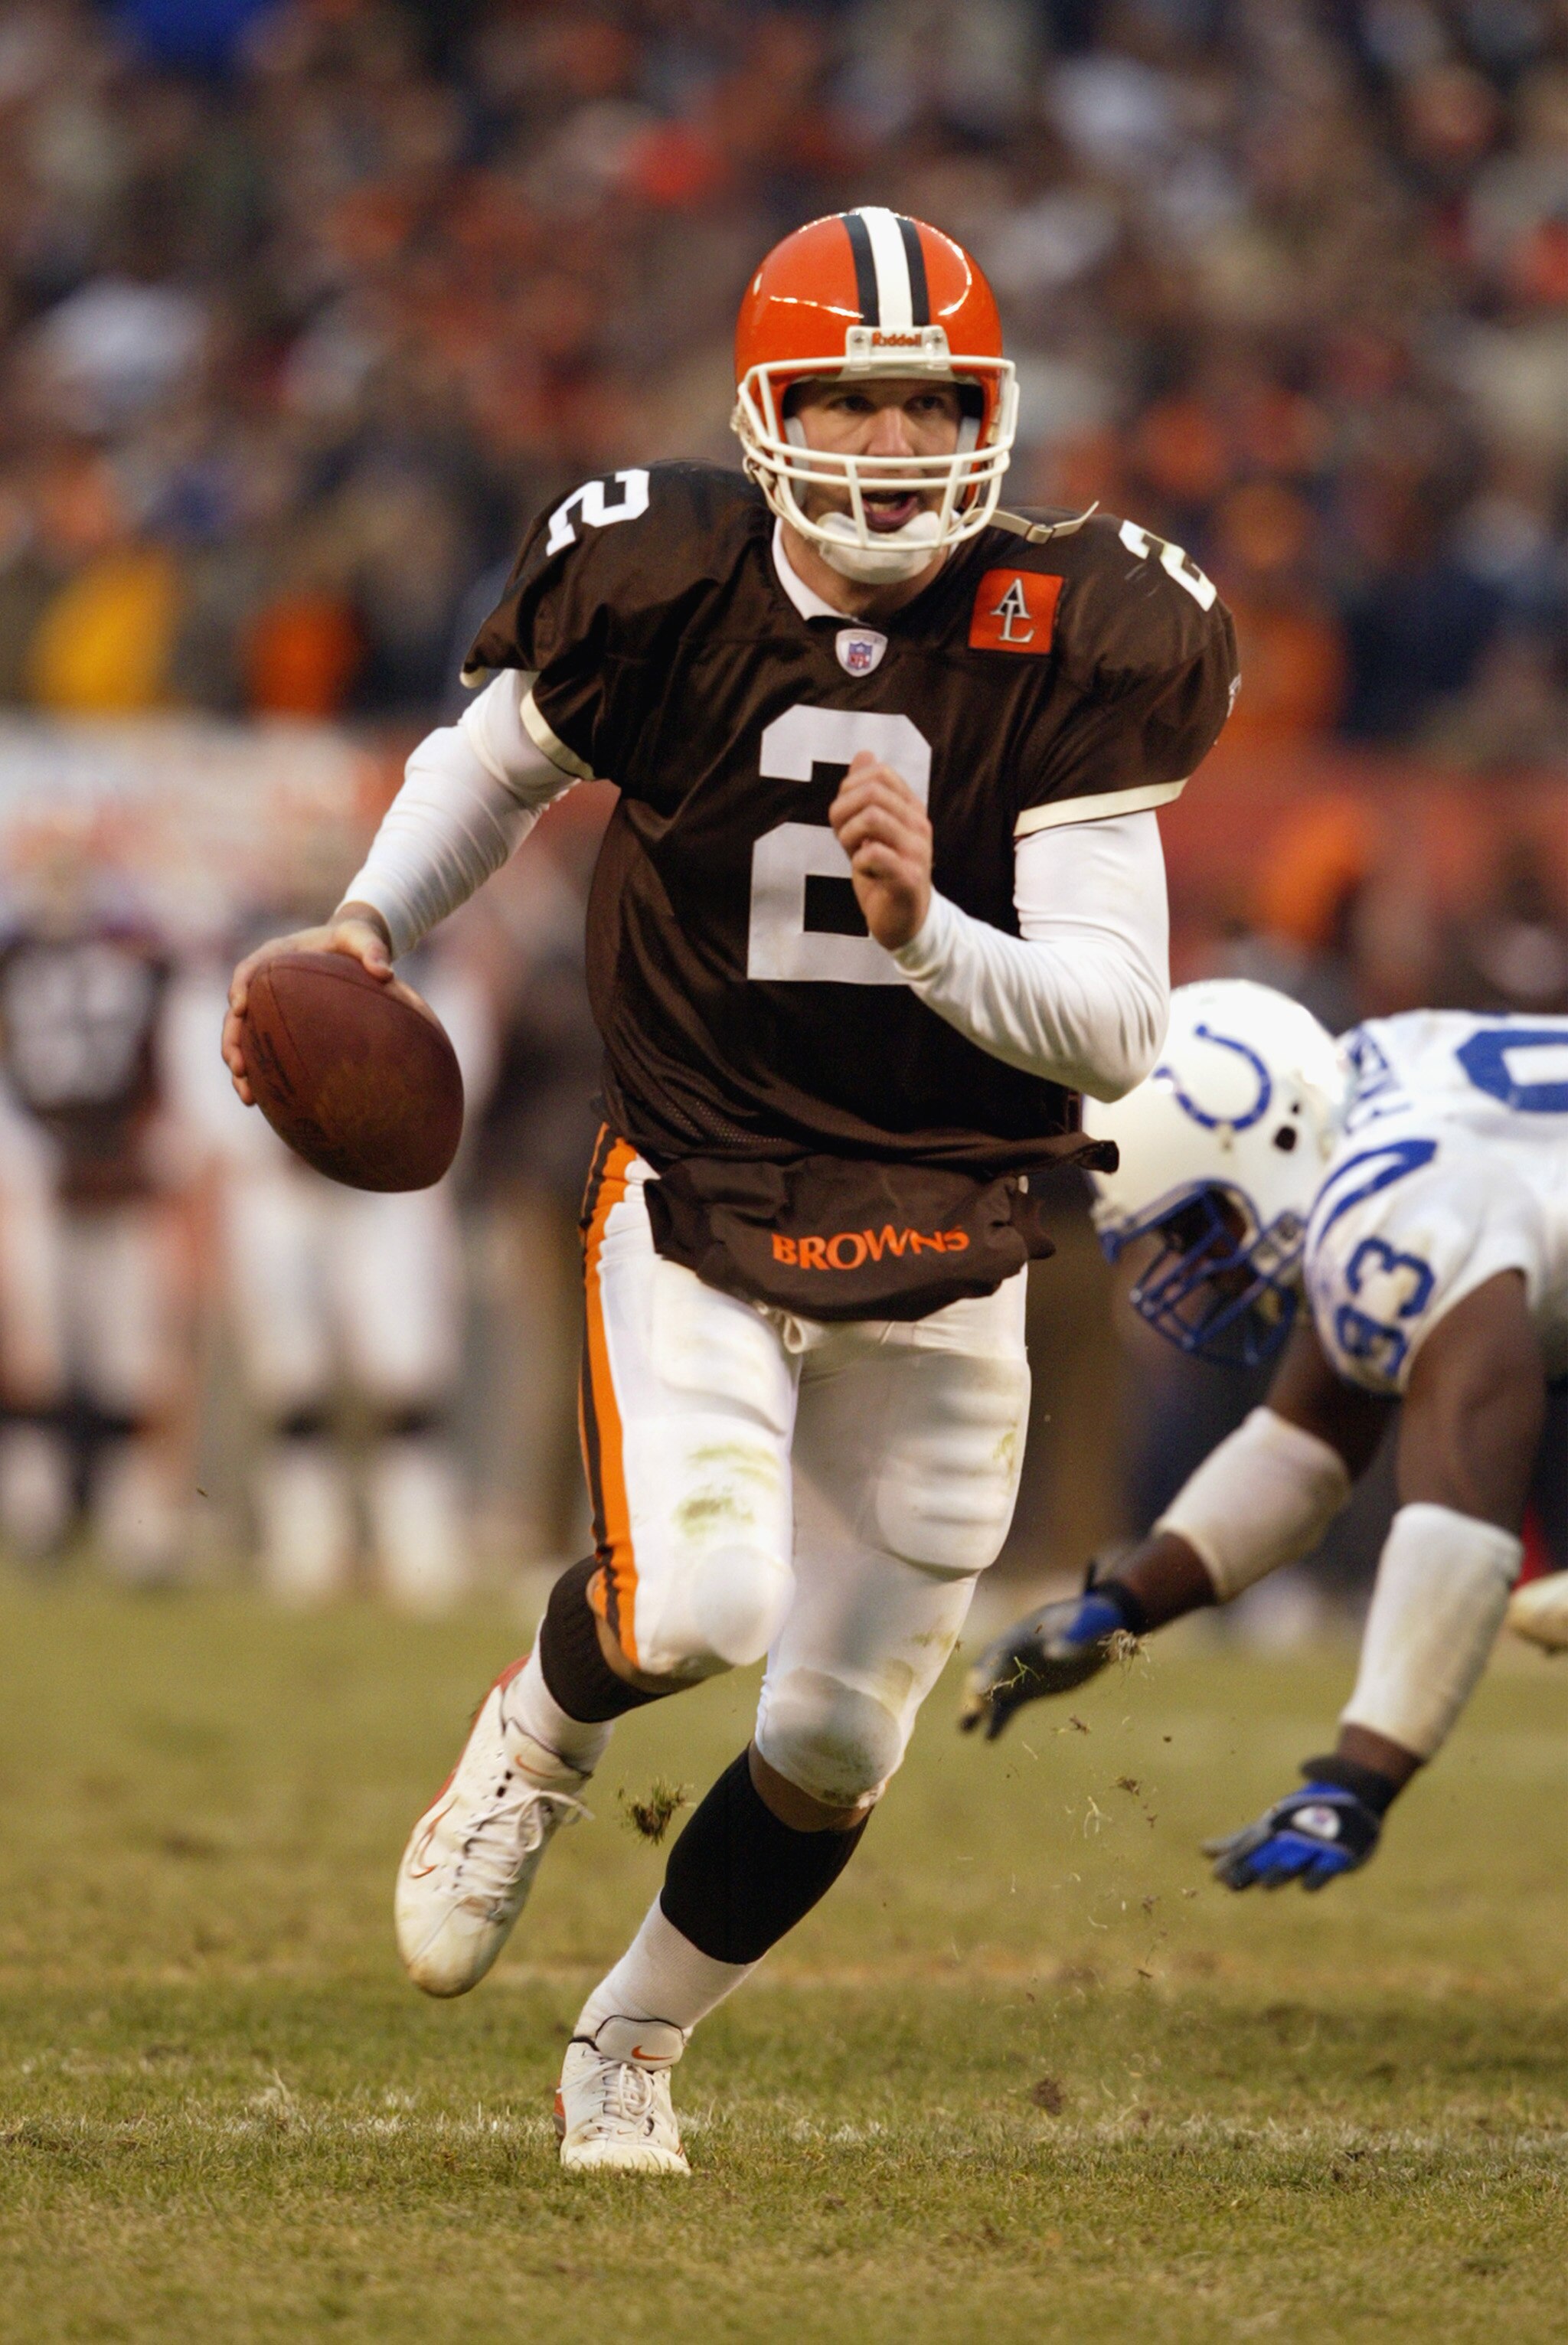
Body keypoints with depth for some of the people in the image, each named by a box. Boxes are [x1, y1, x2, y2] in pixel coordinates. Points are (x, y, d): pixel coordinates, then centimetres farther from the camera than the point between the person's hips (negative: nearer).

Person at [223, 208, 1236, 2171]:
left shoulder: (1068, 651, -10)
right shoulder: (663, 593, -8)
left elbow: (1117, 1026, -12)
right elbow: (496, 758, 15)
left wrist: (925, 936, -29)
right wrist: (367, 931, 0)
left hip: (944, 1256, 2)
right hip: (695, 1209, -2)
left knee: (834, 1746, 7)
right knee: (694, 1608, -26)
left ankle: (629, 2048, 33)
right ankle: (532, 1739, 10)